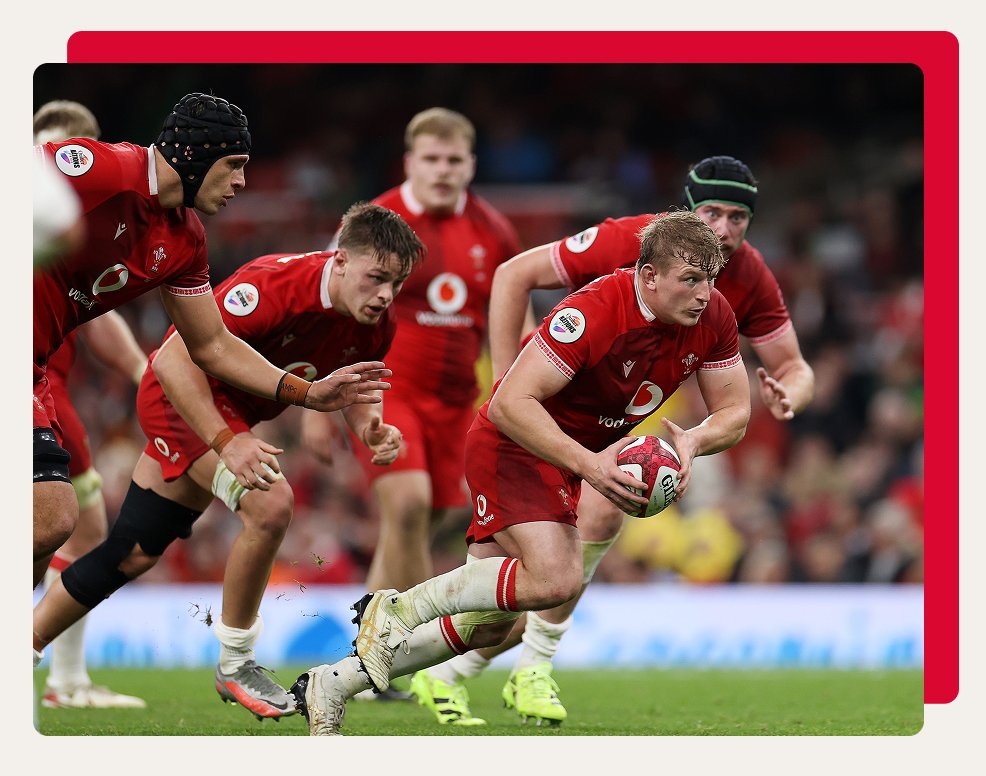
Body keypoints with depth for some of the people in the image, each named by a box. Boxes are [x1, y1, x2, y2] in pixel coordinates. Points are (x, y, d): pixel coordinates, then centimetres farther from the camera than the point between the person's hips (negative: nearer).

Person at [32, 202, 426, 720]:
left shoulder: (376, 326, -13)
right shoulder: (275, 286, -35)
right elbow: (175, 358, -34)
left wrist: (370, 428, -17)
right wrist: (227, 442, -41)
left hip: (235, 410, 8)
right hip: (182, 396, -8)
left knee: (133, 555, 14)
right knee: (270, 502, -28)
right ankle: (235, 666, -11)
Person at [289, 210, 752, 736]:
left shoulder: (713, 317, -11)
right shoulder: (593, 312, -31)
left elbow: (734, 412, -1)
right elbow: (511, 404, -33)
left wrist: (691, 442, -23)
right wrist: (587, 464, -40)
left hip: (565, 461, 8)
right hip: (512, 444, -8)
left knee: (488, 624, 6)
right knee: (553, 578, -31)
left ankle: (333, 685, 17)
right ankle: (398, 609, -13)